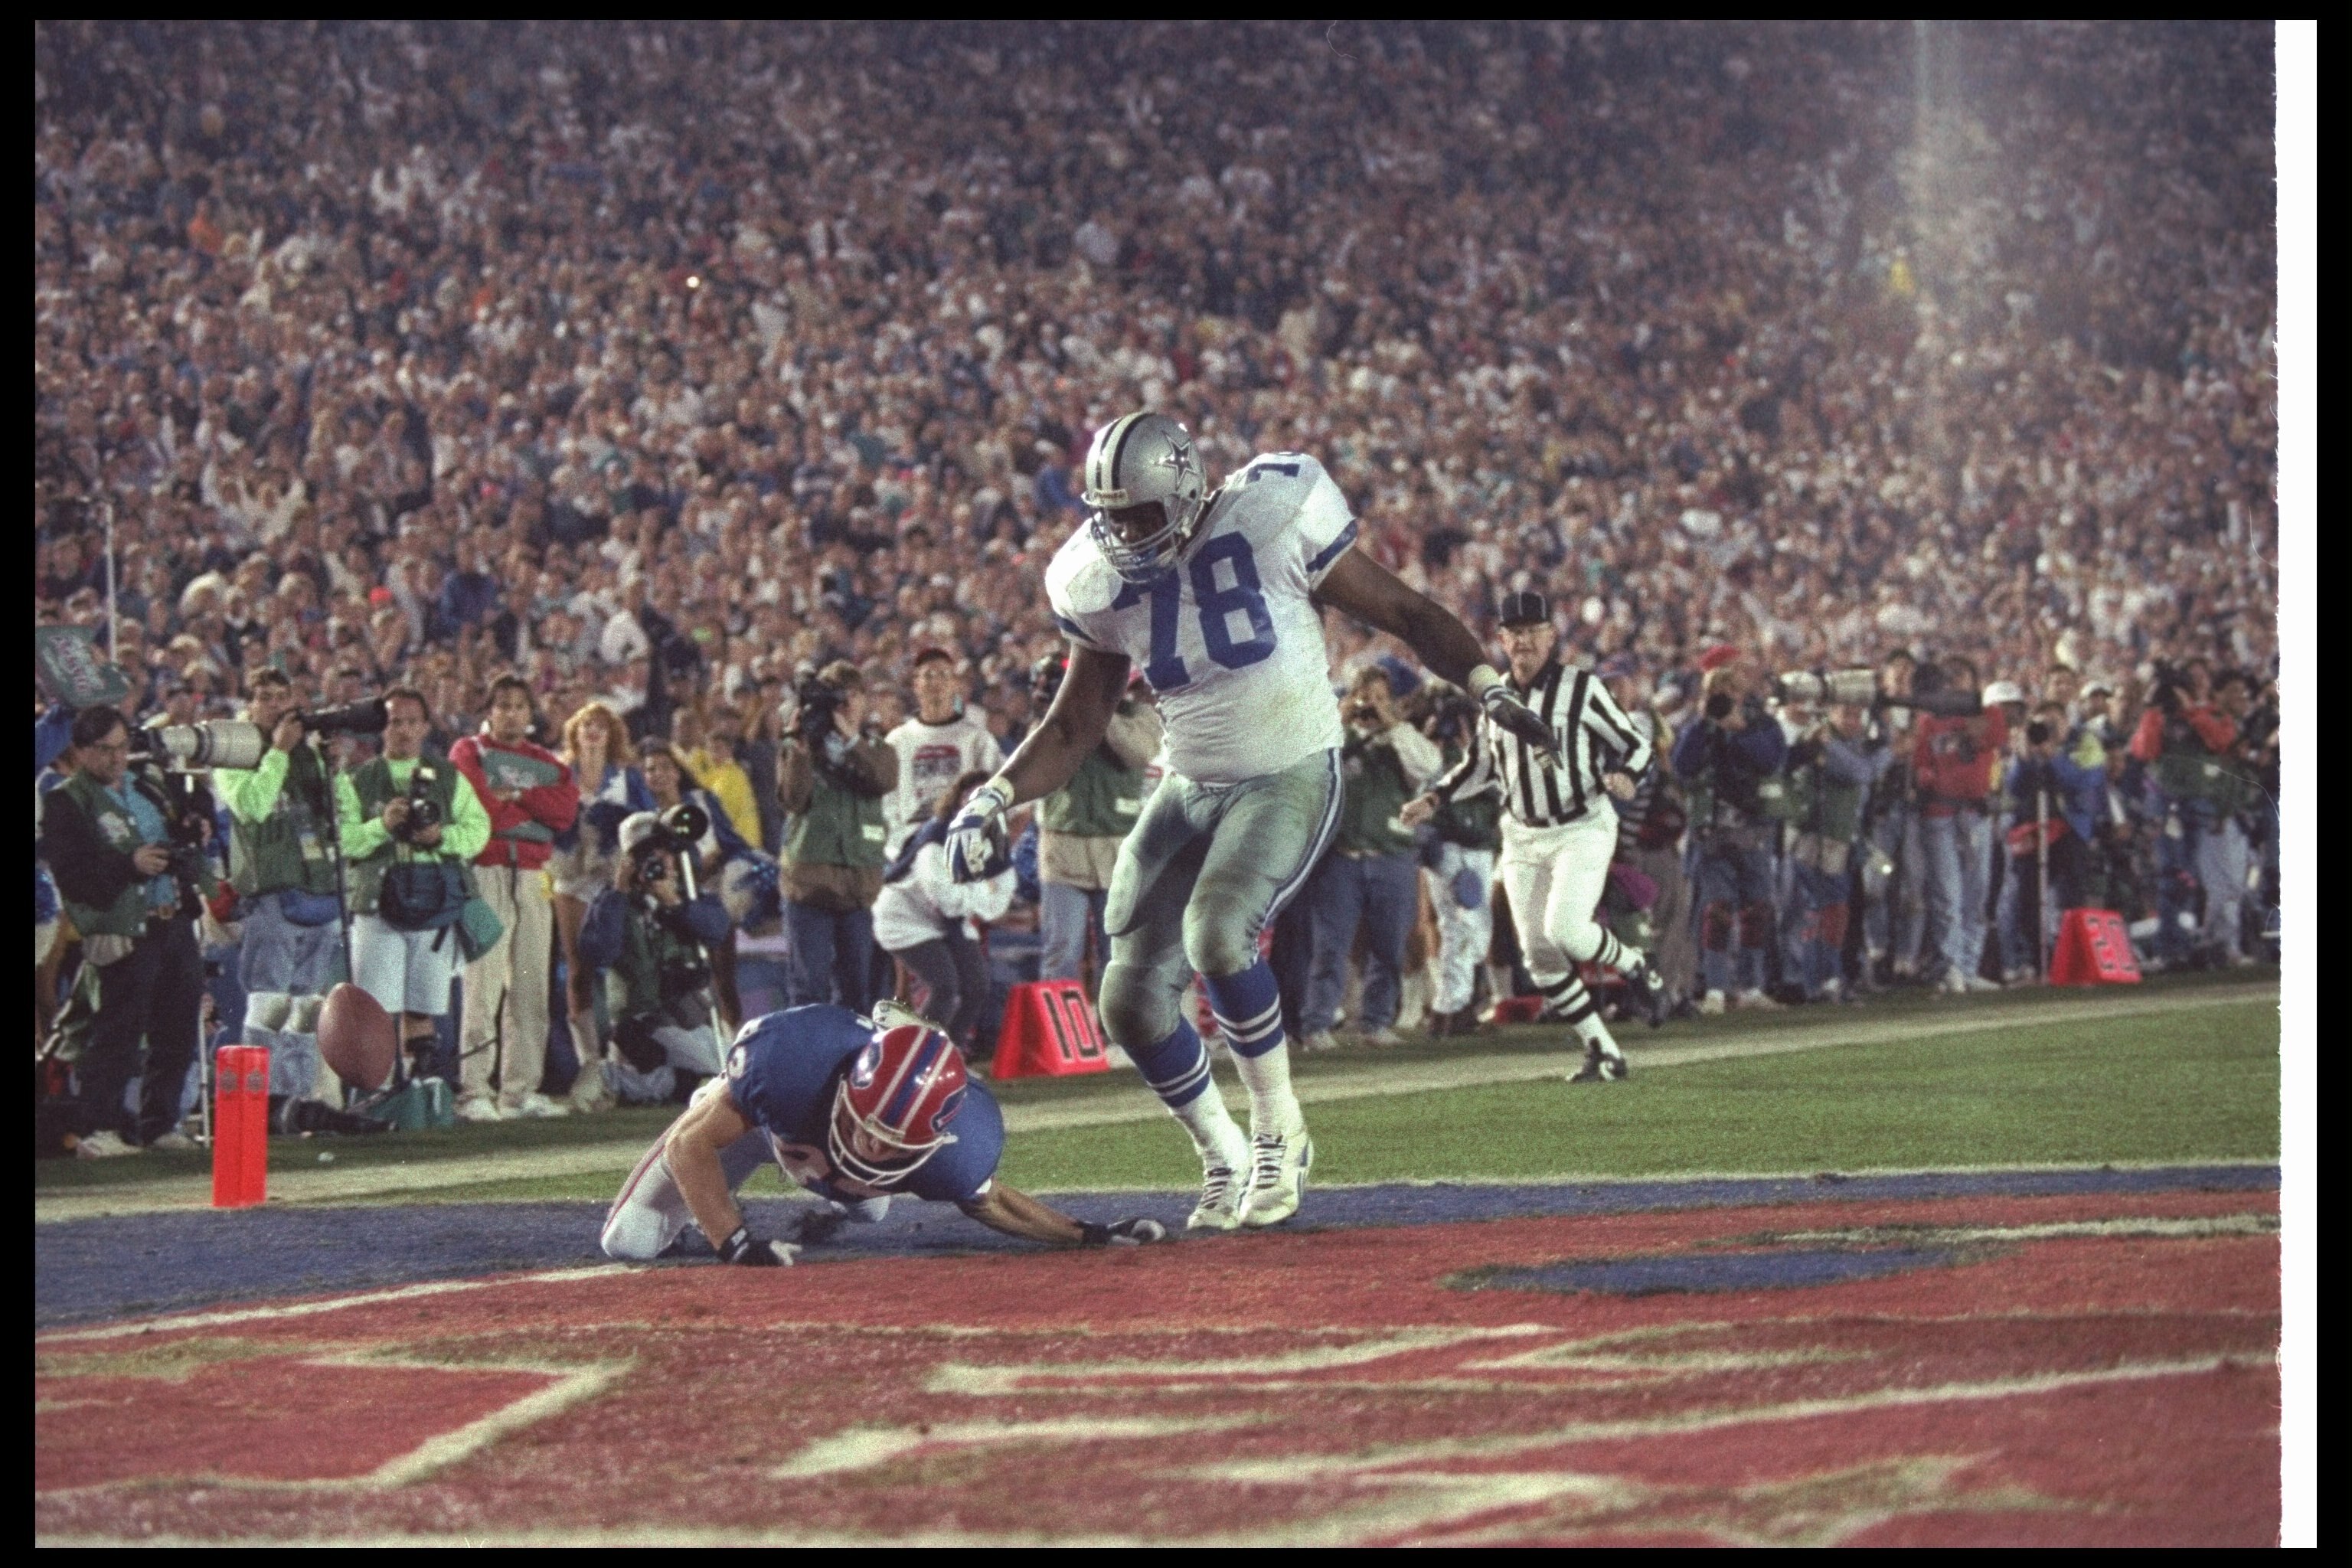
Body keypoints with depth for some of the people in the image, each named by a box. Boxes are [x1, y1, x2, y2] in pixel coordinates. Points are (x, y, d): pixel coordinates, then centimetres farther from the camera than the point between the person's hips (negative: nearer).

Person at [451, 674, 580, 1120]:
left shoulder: (547, 763, 19)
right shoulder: (469, 753, 8)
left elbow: (566, 808, 1)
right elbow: (477, 807, -9)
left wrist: (516, 795, -6)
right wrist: (534, 808, 1)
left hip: (533, 879, 5)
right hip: (487, 873, -5)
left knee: (531, 987, 3)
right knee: (483, 986, -11)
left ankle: (520, 1089, 7)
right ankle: (474, 1091, -14)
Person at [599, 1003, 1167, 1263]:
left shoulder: (955, 1150, -42)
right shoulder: (789, 1058, -50)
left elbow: (989, 1201, -16)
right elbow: (692, 1144, -39)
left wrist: (1086, 1236, -24)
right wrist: (736, 1243, -48)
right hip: (755, 1112, -2)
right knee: (629, 1242, -1)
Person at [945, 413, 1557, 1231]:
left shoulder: (1273, 519, -16)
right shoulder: (1101, 581, -2)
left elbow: (1400, 611, -6)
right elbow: (1076, 725, 8)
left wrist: (1490, 688, -16)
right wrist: (994, 797, -5)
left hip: (1293, 778, -5)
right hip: (1190, 790, 5)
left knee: (1216, 932, -30)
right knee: (1131, 1003, -4)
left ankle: (1278, 1131, -8)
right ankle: (1225, 1165, 19)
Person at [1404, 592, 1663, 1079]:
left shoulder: (1582, 688, -9)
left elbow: (1636, 743, -4)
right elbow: (1482, 765, 19)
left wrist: (1626, 777, -25)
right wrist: (1434, 799, 8)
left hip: (1583, 830, -5)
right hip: (1522, 838, 5)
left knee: (1565, 927, -25)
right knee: (1537, 951, -1)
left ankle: (1635, 966, 6)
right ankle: (1603, 1053, 9)